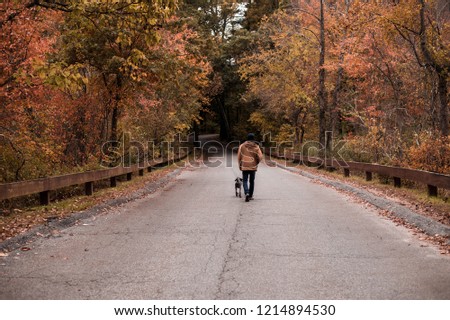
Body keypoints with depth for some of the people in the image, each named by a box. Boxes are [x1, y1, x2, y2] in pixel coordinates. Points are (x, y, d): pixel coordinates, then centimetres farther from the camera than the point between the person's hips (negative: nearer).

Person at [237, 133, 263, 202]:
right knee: (252, 181, 14)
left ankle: (247, 193, -20)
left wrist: (240, 165, 12)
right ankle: (250, 196, 19)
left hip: (244, 167, -1)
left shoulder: (242, 146, -2)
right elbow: (260, 157, -5)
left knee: (245, 181, 4)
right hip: (253, 167, 1)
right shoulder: (256, 147, -2)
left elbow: (239, 157, 1)